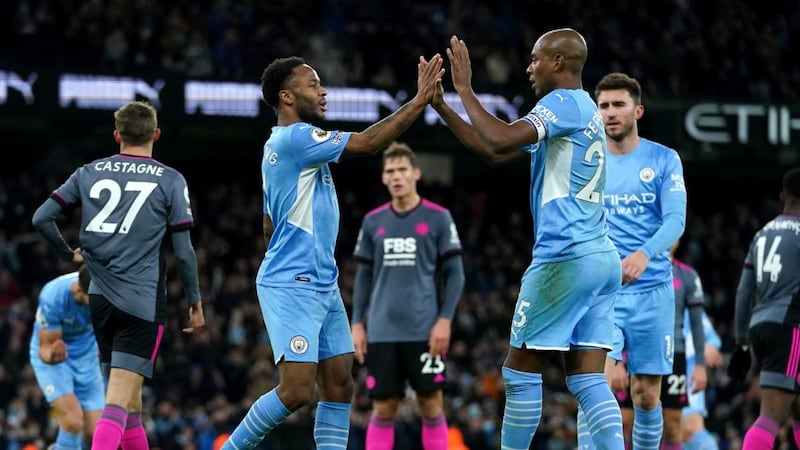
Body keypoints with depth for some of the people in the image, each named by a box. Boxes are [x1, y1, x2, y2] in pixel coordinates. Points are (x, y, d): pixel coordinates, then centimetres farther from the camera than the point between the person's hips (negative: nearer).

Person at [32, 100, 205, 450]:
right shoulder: (170, 180, -1)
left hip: (100, 298, 4)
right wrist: (195, 303, 7)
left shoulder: (88, 173, 8)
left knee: (129, 399, 17)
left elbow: (41, 218, 3)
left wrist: (69, 254, 19)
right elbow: (183, 251, -3)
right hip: (143, 302, -4)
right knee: (120, 401, -13)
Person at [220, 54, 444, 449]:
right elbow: (367, 143, -19)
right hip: (292, 287, -11)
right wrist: (419, 101, -13)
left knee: (339, 384, 5)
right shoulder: (295, 137, -13)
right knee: (296, 391, -16)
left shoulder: (280, 145, 18)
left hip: (322, 284, 11)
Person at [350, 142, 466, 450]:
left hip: (424, 331, -2)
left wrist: (445, 319, -9)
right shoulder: (373, 222, 10)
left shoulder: (438, 218, 1)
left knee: (430, 405, 0)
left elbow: (454, 274, 0)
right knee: (383, 408, 2)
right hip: (382, 332, 2)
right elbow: (364, 277, 14)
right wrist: (357, 324, 6)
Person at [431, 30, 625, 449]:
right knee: (588, 381, 3)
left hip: (566, 258, -9)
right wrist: (440, 106, 20)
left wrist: (465, 90, -11)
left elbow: (500, 140, -24)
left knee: (521, 372, 1)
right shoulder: (584, 110, 22)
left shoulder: (563, 104, -8)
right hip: (602, 259, 9)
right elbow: (495, 151, 24)